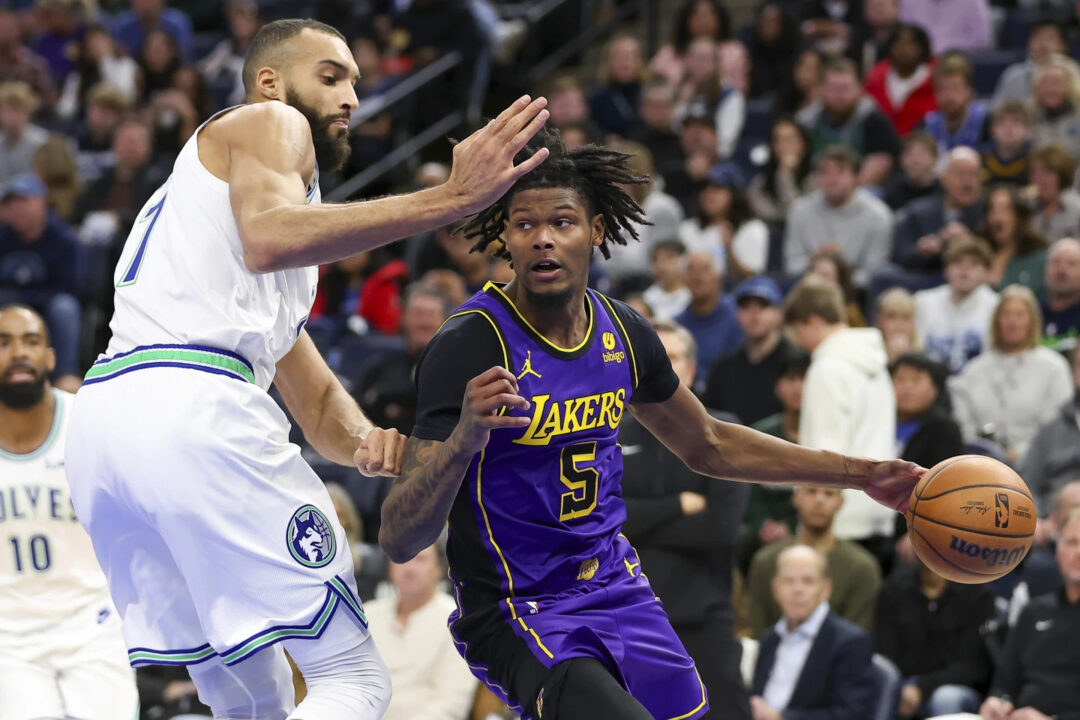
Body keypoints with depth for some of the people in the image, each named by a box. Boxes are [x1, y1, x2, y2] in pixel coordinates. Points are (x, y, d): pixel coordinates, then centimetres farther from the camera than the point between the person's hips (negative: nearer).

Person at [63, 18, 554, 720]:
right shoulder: (270, 124, 11)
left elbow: (316, 403, 30)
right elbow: (270, 238, -16)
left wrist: (363, 439, 6)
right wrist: (450, 197, -20)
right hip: (197, 406, -9)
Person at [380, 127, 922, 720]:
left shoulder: (622, 333, 1)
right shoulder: (472, 345, -20)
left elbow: (705, 446, 20)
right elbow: (399, 541, -25)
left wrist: (860, 473, 19)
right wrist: (465, 436, -43)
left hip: (617, 591, 7)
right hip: (520, 618, -7)